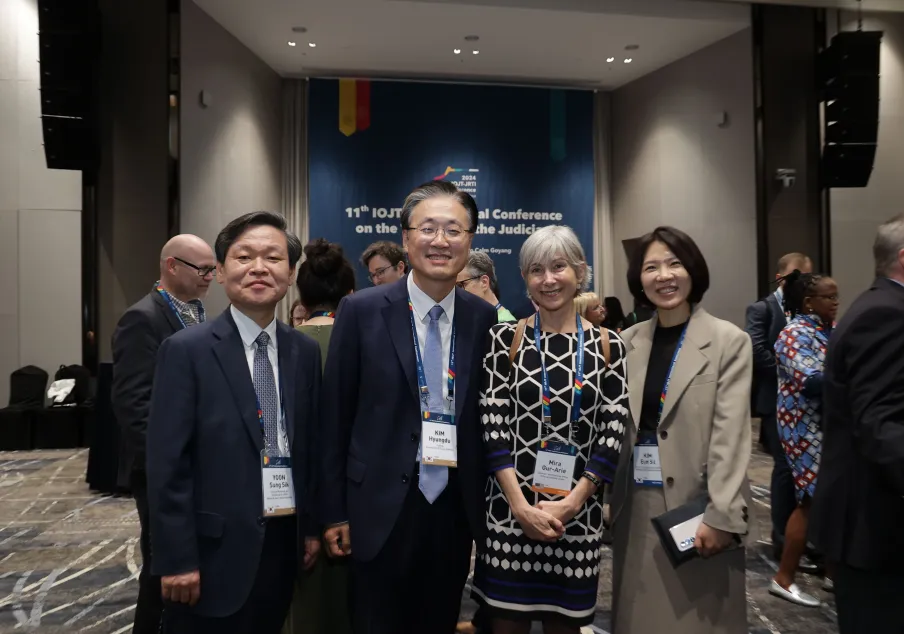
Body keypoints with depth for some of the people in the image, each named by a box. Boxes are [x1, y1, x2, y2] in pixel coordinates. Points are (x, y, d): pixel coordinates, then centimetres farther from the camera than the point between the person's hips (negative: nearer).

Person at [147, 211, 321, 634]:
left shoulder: (305, 351, 4)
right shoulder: (186, 350, -10)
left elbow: (310, 445, 9)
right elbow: (167, 464, -11)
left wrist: (312, 526, 10)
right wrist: (177, 558, -12)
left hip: (284, 539, 4)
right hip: (216, 547, -4)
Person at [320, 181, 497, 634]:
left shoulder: (486, 319, 0)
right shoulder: (361, 311, -7)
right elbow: (334, 416, -4)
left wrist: (486, 509, 7)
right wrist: (335, 511, -3)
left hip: (456, 511, 3)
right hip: (381, 511, -2)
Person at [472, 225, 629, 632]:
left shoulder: (607, 345, 1)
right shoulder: (505, 339, -2)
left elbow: (613, 432, -2)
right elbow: (492, 426, -5)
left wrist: (571, 502, -10)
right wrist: (521, 504, -13)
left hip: (578, 512, 1)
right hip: (510, 508, -1)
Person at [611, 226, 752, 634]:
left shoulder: (729, 341, -5)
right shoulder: (627, 342, 5)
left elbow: (731, 435, -10)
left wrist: (721, 515, -15)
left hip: (696, 506, -3)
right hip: (636, 506, 4)